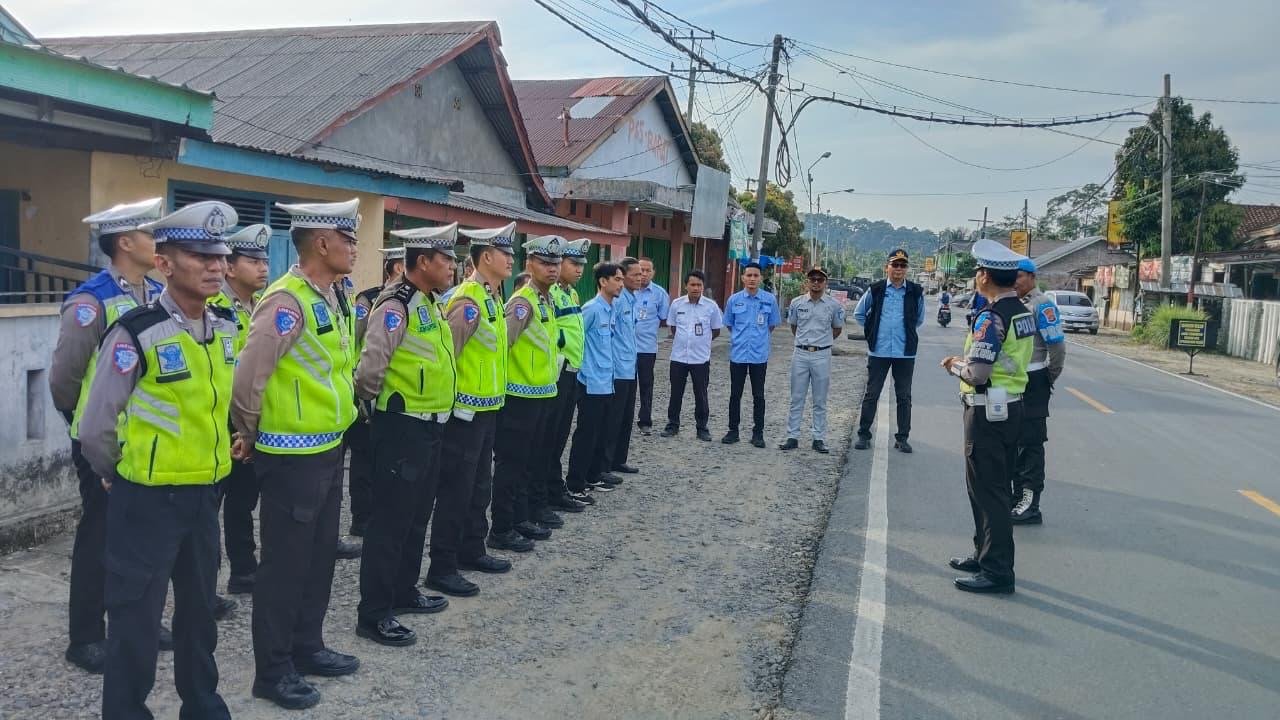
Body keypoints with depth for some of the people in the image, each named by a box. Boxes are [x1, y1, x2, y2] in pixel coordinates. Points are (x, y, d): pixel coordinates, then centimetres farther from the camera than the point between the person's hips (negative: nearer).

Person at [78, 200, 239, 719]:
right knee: (137, 614, 5)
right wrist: (119, 474, 3)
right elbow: (95, 429, -11)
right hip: (148, 498, -6)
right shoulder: (135, 333, -19)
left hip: (204, 491, 6)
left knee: (199, 606, 19)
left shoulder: (226, 327, 0)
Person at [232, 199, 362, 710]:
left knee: (320, 555, 18)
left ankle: (307, 648, 33)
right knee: (285, 563, 3)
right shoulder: (287, 301, -20)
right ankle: (273, 671, 17)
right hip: (292, 456, -9)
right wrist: (252, 436, -9)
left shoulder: (332, 297, 9)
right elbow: (248, 377, -23)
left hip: (328, 450, 9)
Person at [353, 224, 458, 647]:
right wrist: (373, 403, -6)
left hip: (430, 425, 10)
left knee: (417, 516, 19)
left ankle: (404, 591, 33)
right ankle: (373, 613, 6)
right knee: (390, 520, -3)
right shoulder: (396, 306, -18)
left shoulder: (431, 304, 12)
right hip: (401, 427, -9)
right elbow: (370, 368, -23)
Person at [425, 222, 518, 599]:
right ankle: (442, 568, 6)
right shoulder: (468, 301, -19)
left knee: (479, 487, 18)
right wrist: (455, 403, -18)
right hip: (465, 411, -10)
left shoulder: (492, 297, 12)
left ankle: (472, 550, 31)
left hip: (487, 408, 10)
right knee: (455, 491, -2)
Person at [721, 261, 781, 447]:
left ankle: (758, 433, 15)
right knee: (735, 394, 8)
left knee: (758, 396, 6)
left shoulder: (770, 299, -2)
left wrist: (760, 338, 11)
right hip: (738, 354, 1)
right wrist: (740, 338, 12)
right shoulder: (734, 299, 0)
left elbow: (772, 325, 10)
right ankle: (733, 430, 18)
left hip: (759, 355, -1)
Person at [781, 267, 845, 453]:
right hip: (800, 354, 1)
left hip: (822, 355, -1)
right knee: (796, 398, 5)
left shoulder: (834, 305, -1)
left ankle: (819, 438, 11)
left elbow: (837, 329, 11)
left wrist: (822, 342, 8)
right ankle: (792, 436, 10)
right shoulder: (797, 303, 2)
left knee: (820, 401, 5)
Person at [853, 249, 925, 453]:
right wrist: (871, 331, 8)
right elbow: (859, 313, 13)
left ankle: (902, 438, 16)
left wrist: (907, 333, 12)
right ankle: (863, 435, 13)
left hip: (905, 353, 1)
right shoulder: (876, 290, -1)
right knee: (871, 394, 4)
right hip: (878, 351, -1)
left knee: (904, 396, 7)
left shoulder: (915, 292, 1)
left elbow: (919, 319, 17)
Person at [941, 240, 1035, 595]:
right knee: (994, 487, 19)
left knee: (987, 491, -2)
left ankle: (997, 572, 5)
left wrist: (954, 365, -6)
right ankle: (987, 555, 31)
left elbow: (977, 373, -25)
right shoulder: (1023, 313, 9)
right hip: (1012, 407, 10)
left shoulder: (991, 317, -21)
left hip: (987, 412, -10)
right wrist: (966, 362, 12)